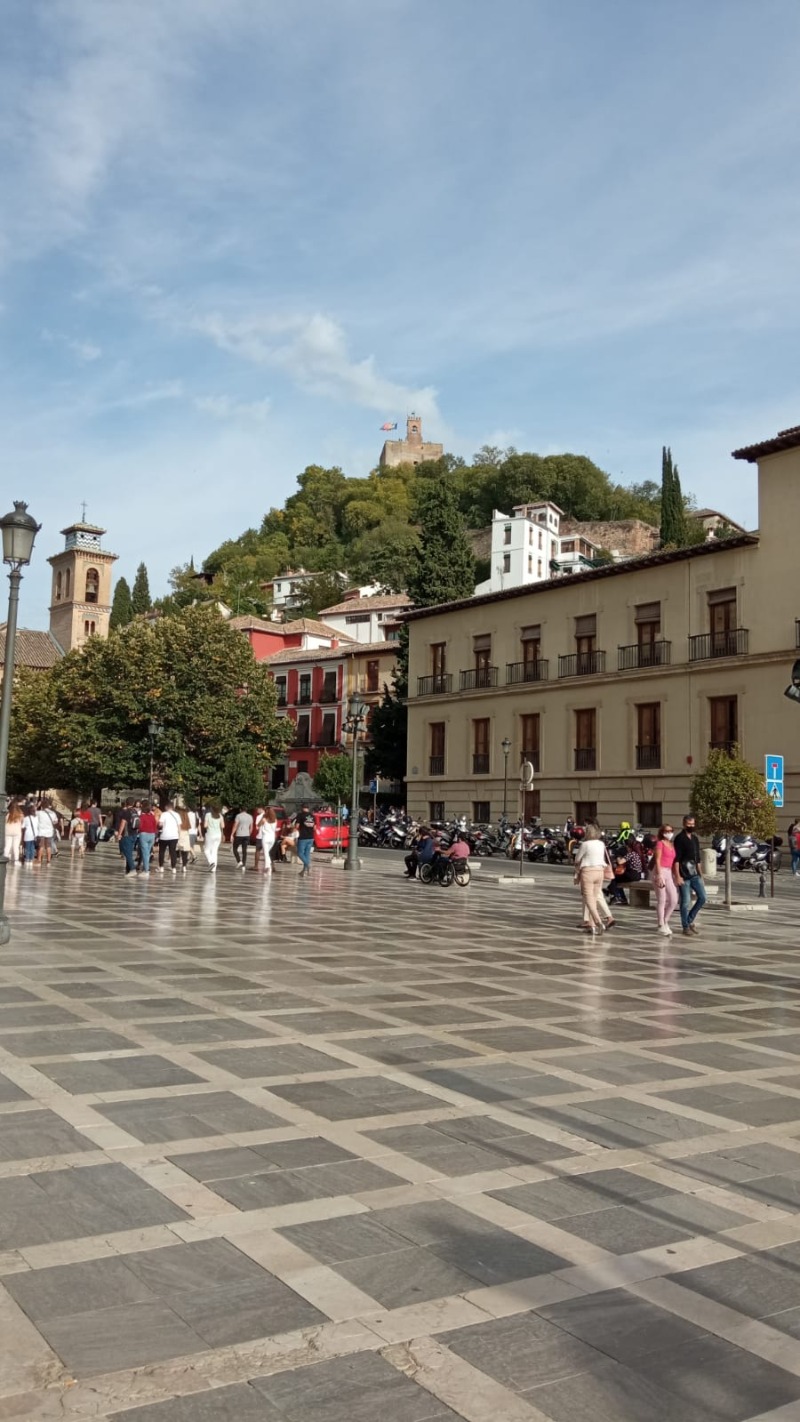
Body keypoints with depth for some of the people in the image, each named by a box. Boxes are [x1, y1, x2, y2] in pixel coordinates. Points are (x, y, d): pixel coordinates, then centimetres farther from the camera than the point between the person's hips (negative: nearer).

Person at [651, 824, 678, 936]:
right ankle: (661, 925, 6)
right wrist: (659, 876, -17)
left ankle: (665, 922, 18)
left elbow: (673, 861, 17)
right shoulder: (660, 843, -3)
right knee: (661, 900, -2)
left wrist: (676, 876, 13)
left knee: (674, 901, 1)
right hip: (660, 871, -7)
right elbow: (657, 860, -10)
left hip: (669, 873, 7)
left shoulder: (672, 845, 17)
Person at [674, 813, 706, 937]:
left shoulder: (695, 838, 14)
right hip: (684, 876, -7)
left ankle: (690, 920, 19)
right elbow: (676, 859, -13)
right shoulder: (679, 838, -8)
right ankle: (686, 927, 8)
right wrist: (677, 876, -19)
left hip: (695, 875, 7)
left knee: (702, 898, 3)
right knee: (686, 902, -3)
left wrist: (700, 874, 16)